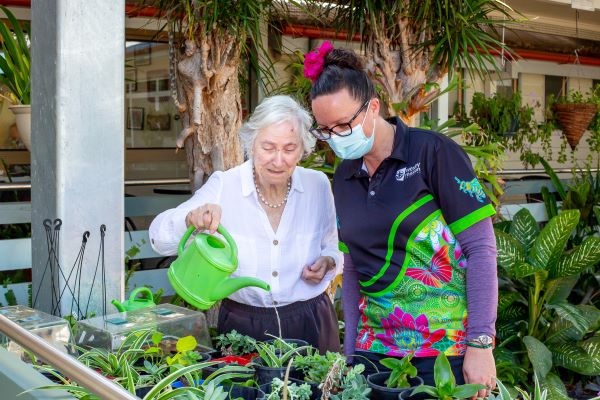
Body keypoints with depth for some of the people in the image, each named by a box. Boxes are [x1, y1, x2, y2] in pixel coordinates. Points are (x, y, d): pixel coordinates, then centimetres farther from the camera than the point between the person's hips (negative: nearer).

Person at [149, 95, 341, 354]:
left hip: (310, 325, 2)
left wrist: (327, 262, -10)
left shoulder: (317, 185, -3)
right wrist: (192, 218, -35)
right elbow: (160, 238, -15)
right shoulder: (223, 186, -10)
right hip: (242, 325, -1)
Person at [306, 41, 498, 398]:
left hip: (447, 346, -5)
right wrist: (350, 347, 10)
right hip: (375, 345, 5)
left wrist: (481, 343, -14)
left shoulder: (434, 153, -11)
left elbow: (481, 249, -11)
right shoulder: (344, 177, 6)